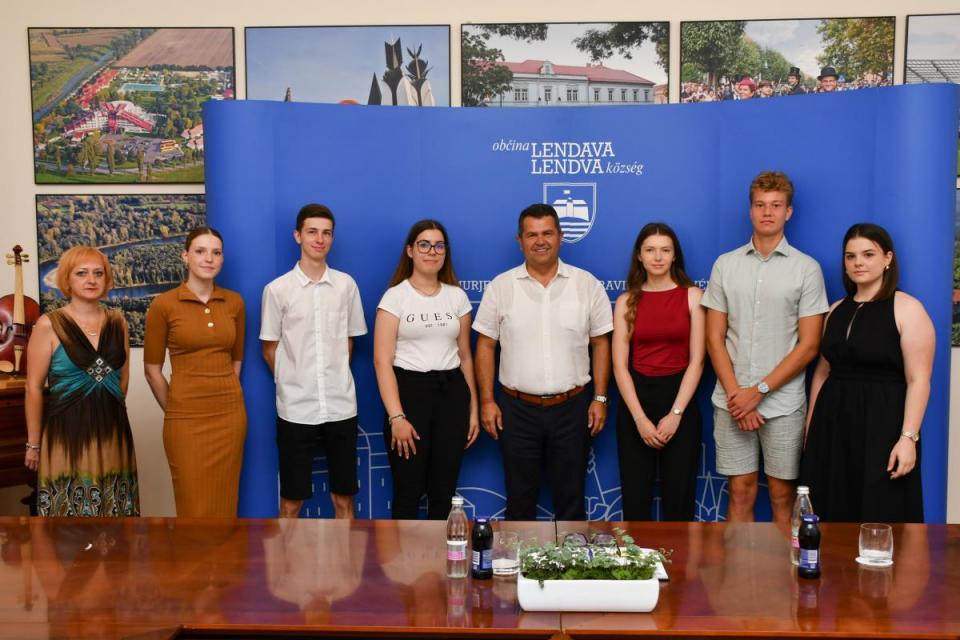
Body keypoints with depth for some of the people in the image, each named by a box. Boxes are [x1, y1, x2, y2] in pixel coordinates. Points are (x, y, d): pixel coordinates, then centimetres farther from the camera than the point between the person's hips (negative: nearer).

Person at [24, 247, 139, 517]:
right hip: (67, 432, -4)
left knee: (112, 508, 9)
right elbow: (33, 387, -4)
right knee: (69, 507, 3)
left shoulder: (118, 321, 6)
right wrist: (33, 443, -4)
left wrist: (103, 408, 16)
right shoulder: (49, 324, -6)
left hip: (112, 431, 4)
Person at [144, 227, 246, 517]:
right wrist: (174, 410, 3)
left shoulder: (234, 302, 4)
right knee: (194, 505, 4)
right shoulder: (164, 304, -6)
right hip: (187, 418, -3)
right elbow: (152, 369, 0)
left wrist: (225, 393, 11)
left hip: (230, 413, 3)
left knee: (224, 502, 11)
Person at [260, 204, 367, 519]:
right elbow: (269, 349, 4)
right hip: (296, 409, -2)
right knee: (291, 501, 7)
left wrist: (335, 378, 7)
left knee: (343, 496, 11)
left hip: (341, 407, 2)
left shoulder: (346, 285, 3)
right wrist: (294, 383, 6)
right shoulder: (277, 289, -4)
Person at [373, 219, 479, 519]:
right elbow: (382, 361, -10)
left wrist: (473, 409, 9)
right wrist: (396, 416, -17)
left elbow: (465, 356, 12)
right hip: (409, 390, -3)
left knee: (443, 490, 10)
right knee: (408, 491, 4)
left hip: (451, 393, 4)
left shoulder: (457, 296, 8)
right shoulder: (395, 296, -4)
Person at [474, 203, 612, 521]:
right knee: (520, 498, 11)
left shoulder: (588, 285, 1)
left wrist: (600, 398, 0)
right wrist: (487, 401, -2)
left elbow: (600, 343, 5)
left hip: (572, 407, 0)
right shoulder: (500, 287, 0)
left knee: (571, 497, 11)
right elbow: (485, 345, 3)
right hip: (517, 408, 0)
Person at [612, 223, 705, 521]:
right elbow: (620, 365, -1)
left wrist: (675, 413, -11)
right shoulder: (626, 302, 5)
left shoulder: (692, 296, 2)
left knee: (678, 496, 5)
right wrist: (640, 418, -10)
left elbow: (696, 360, -3)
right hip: (635, 399, 1)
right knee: (635, 496, 7)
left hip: (679, 397, -1)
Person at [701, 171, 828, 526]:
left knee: (782, 494, 7)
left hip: (783, 403, -1)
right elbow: (714, 338, 5)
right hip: (732, 401, 2)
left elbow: (808, 346, -3)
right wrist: (735, 394, -6)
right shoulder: (725, 265, 7)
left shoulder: (806, 268, 1)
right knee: (740, 492, 8)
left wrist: (759, 391, -10)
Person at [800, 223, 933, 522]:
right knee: (831, 513, 10)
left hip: (882, 424, -5)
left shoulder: (907, 309, -7)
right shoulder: (836, 310, 10)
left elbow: (918, 380, -12)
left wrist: (908, 437, -19)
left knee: (879, 517, 3)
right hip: (833, 423, 5)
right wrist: (810, 424, 12)